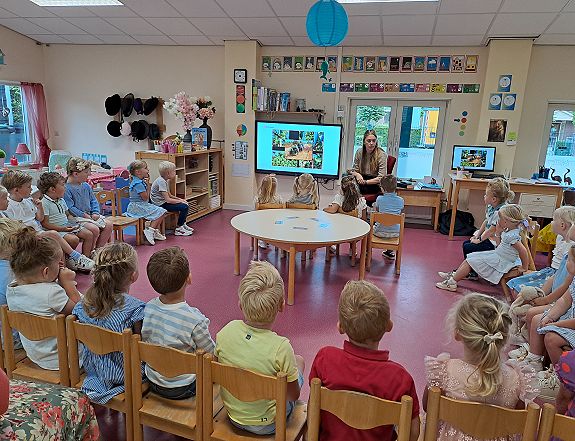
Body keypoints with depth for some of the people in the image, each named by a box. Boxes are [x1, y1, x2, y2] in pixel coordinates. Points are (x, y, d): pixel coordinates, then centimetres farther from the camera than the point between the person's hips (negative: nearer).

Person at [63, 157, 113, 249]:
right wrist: (84, 215, -18)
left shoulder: (86, 186, 11)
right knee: (94, 229, -28)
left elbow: (93, 200, 17)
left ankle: (98, 249, 3)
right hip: (76, 217, -8)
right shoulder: (66, 189, -15)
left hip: (89, 215, 9)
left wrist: (95, 213, 1)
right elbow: (70, 208, -19)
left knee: (108, 225, -4)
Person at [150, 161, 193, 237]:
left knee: (185, 205, 11)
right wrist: (180, 201, -15)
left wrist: (180, 199, 3)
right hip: (160, 204, -10)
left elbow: (169, 195, 18)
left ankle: (182, 224, 23)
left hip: (163, 202, 10)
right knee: (184, 207, -19)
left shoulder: (164, 180, 10)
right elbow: (168, 200, -25)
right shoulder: (161, 181, -21)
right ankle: (178, 229, -7)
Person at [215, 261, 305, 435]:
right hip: (267, 424, -3)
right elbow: (294, 395, -16)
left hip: (233, 416, 3)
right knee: (299, 360, 17)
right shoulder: (280, 347, -32)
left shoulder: (226, 331, -21)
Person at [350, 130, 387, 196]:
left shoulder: (382, 155, -11)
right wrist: (357, 174, -16)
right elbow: (354, 170, 8)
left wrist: (365, 182, -21)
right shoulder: (359, 152, 1)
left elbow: (381, 178, -14)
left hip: (376, 185, -5)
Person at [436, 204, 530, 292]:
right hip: (497, 255, 10)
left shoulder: (512, 236, -28)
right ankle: (453, 275, 18)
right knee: (471, 257, 10)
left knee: (471, 261, -8)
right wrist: (498, 233, 0)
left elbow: (523, 251, -33)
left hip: (501, 262, -10)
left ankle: (452, 282, -2)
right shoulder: (507, 231, 2)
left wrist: (524, 268, -23)